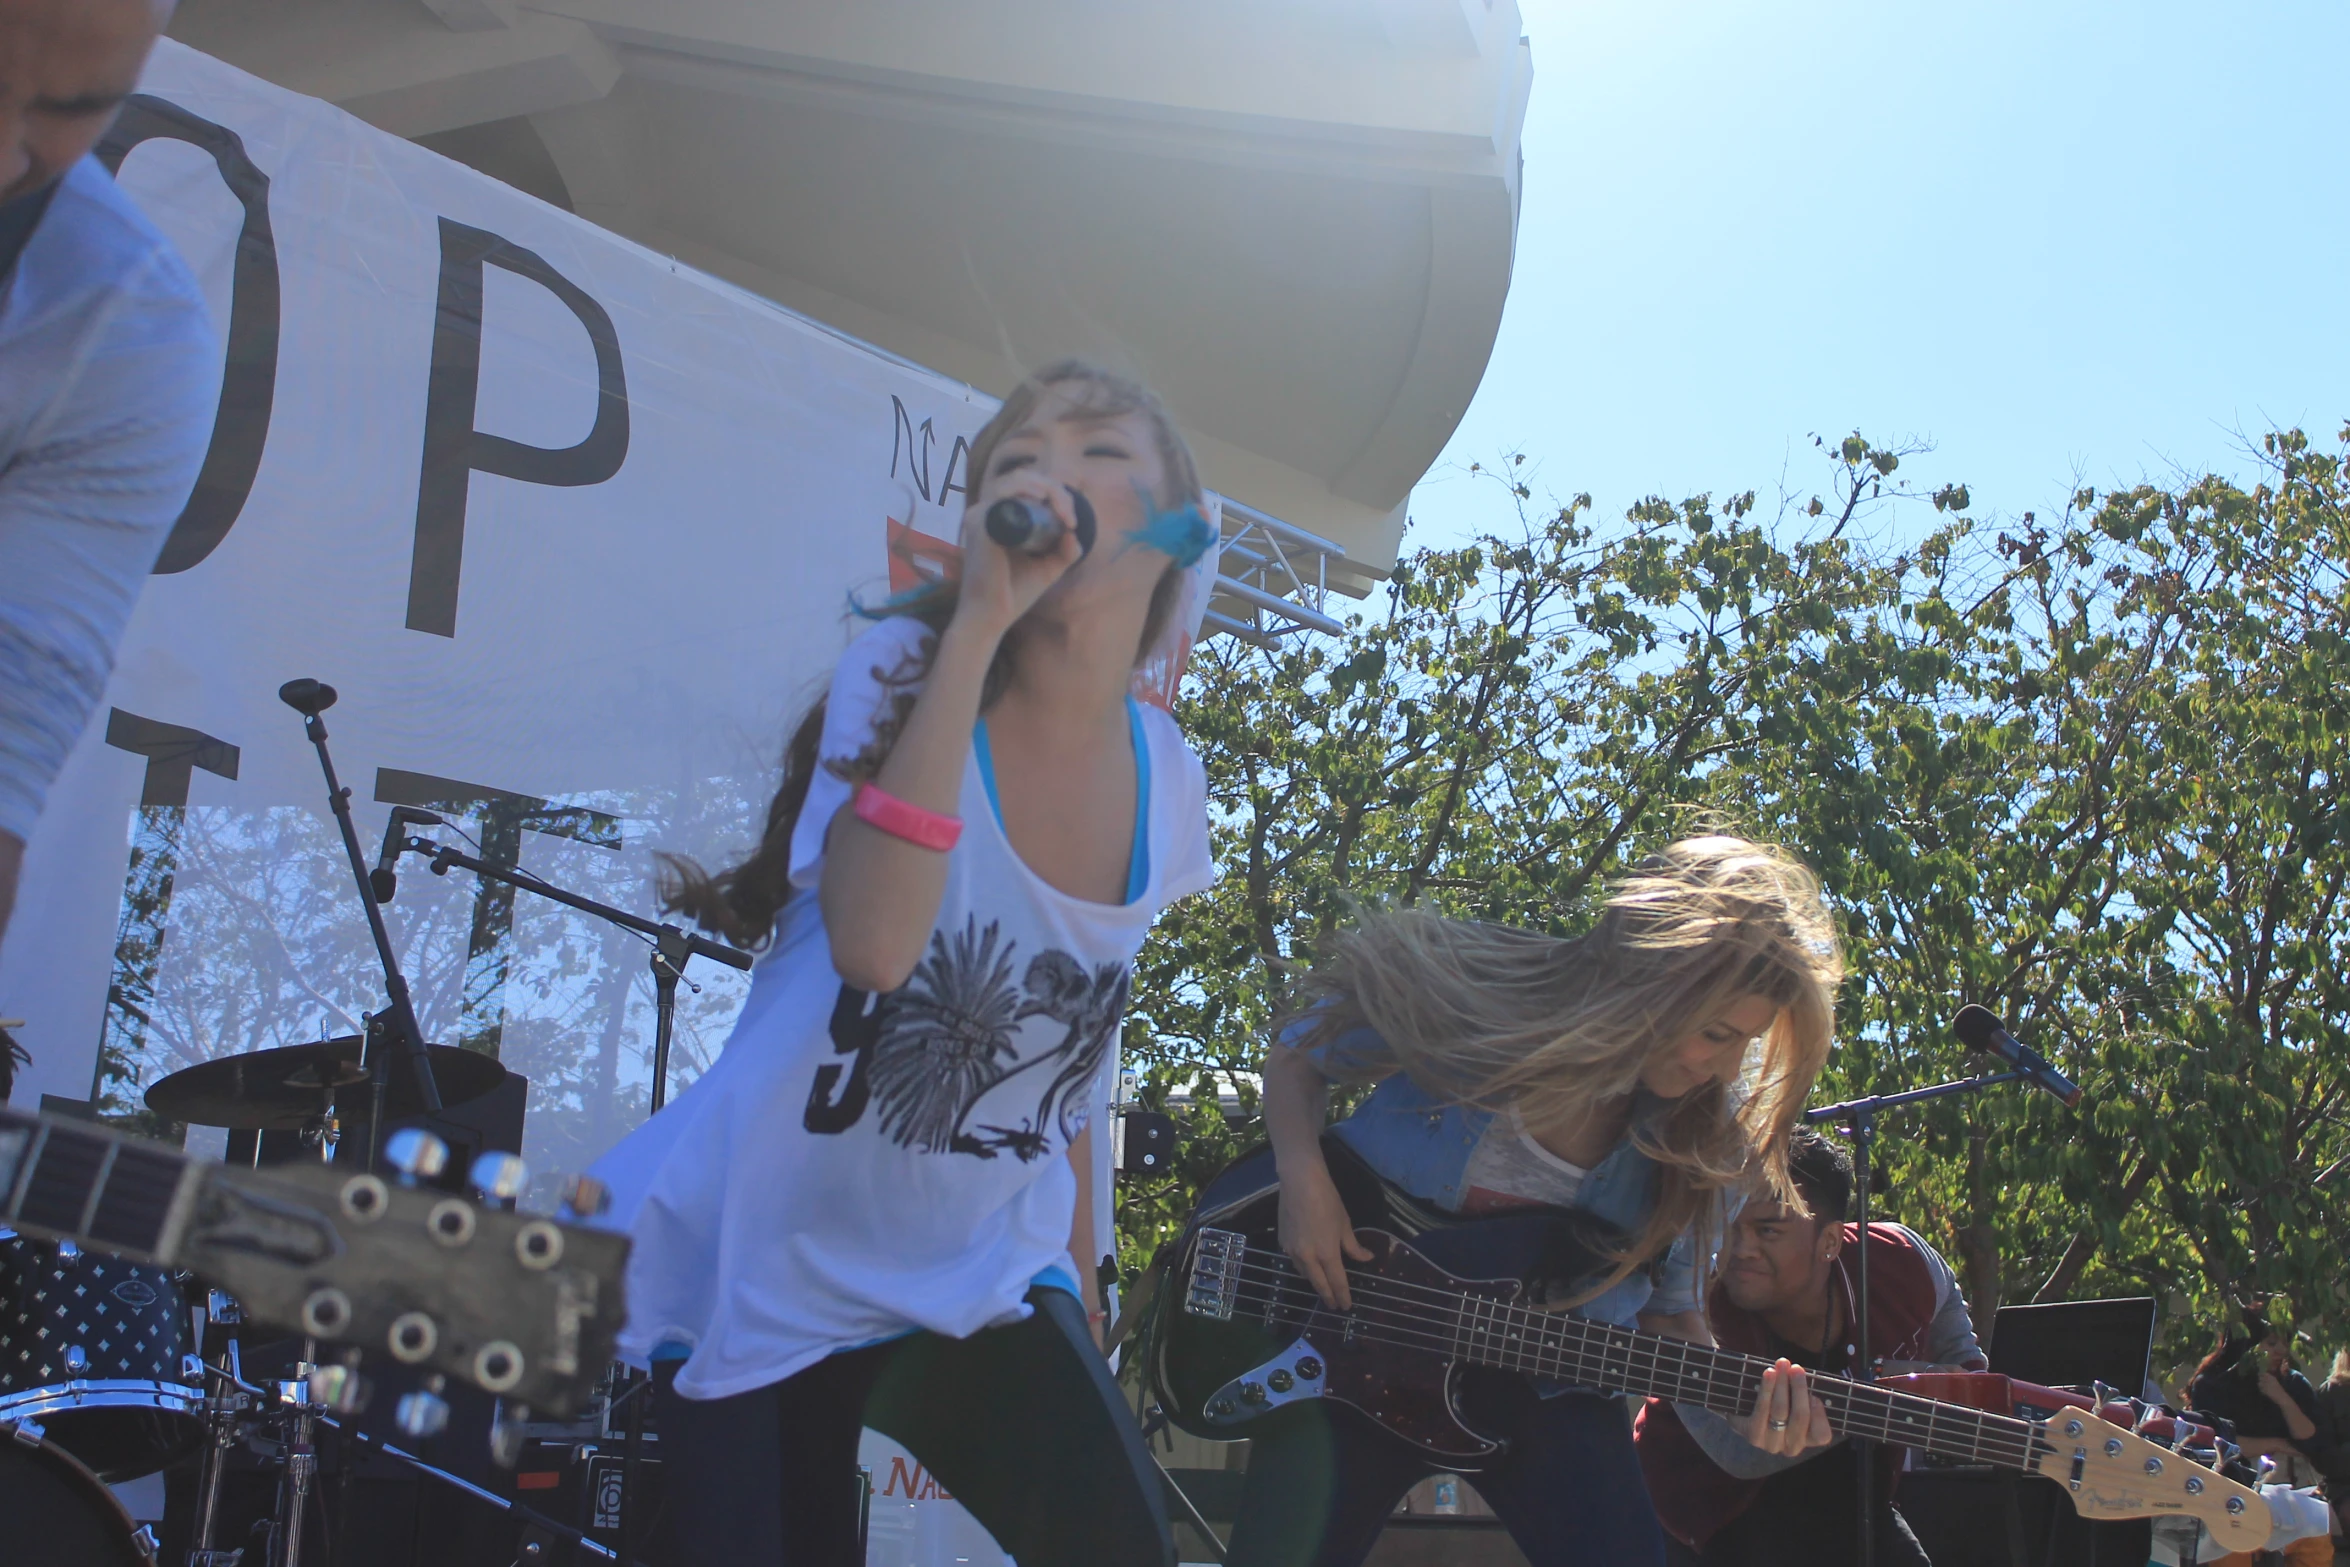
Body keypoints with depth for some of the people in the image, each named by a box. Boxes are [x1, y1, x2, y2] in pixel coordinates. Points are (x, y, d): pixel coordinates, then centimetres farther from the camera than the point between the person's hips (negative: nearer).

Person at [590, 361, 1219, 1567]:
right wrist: (980, 622, -34)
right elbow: (873, 943, -34)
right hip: (765, 1271, -3)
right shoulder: (903, 670, -15)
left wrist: (1079, 1286, 17)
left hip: (982, 1273, 3)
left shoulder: (1167, 783, -1)